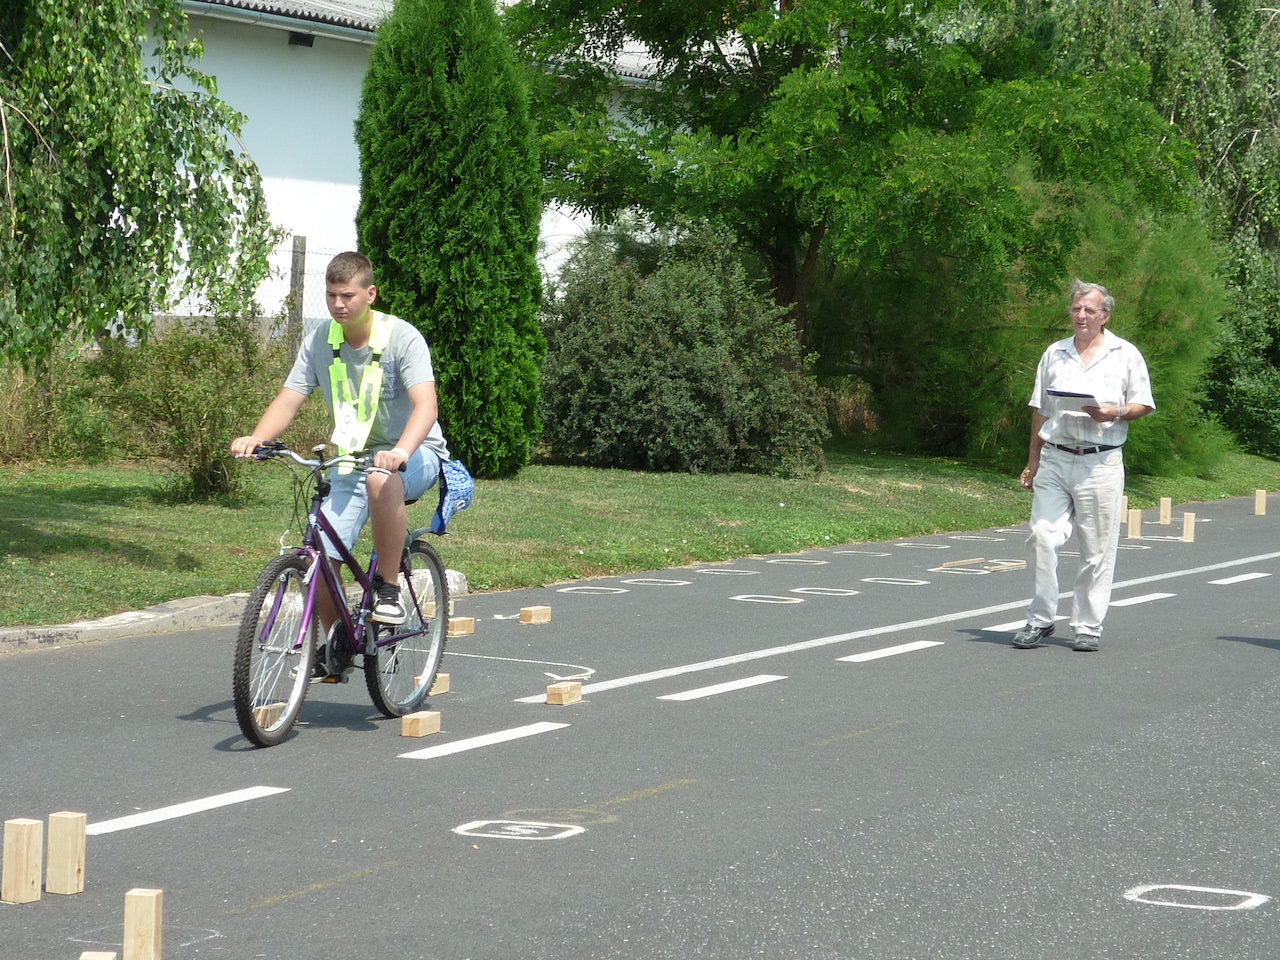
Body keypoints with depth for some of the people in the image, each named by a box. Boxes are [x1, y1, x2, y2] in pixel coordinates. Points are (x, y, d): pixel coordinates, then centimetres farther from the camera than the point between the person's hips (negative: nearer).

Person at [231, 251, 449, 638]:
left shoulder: (402, 337, -17)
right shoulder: (318, 341, -4)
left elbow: (425, 404, -29)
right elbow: (288, 400, -8)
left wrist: (400, 452, -49)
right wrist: (256, 438, -29)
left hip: (416, 453, -4)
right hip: (353, 458, 4)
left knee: (382, 481, -40)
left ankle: (388, 588, -23)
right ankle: (336, 642, 15)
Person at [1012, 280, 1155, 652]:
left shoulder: (1125, 355, 6)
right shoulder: (1054, 354, 14)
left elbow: (1144, 405, 7)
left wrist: (1115, 413, -13)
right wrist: (1032, 461, 13)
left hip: (1100, 464, -2)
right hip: (1055, 460, 2)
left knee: (1097, 550, 0)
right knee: (1042, 537, -8)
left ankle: (1089, 626, 8)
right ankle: (1040, 619, 3)